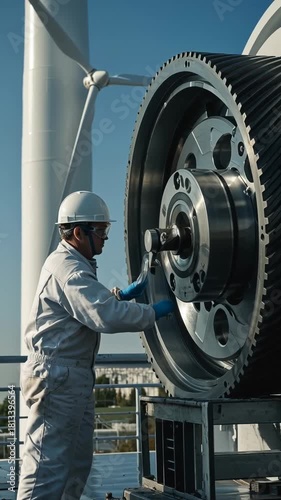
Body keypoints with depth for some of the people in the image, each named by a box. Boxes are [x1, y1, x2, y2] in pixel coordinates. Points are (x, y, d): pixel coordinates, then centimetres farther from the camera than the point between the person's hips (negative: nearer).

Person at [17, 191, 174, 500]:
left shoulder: (73, 265, 18)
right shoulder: (67, 269, -18)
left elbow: (91, 307, 26)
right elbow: (107, 317, -28)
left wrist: (122, 295, 11)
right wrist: (155, 312, -18)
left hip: (73, 377, 11)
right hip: (58, 374, -11)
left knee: (76, 462, 16)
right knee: (48, 463, -9)